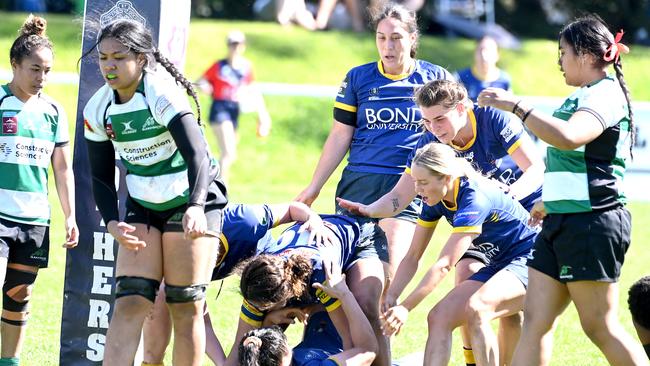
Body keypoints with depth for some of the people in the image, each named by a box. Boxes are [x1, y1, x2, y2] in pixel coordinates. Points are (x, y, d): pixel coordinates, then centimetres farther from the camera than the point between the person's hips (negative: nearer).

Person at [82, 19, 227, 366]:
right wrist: (112, 222, -13)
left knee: (186, 308, -5)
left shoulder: (163, 96, -22)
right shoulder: (97, 109, -4)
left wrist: (196, 207, -51)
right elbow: (101, 176, 5)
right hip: (143, 208, 5)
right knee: (128, 302, -8)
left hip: (192, 204, -5)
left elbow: (197, 154, -35)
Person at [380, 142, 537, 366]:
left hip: (527, 263, -9)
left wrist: (405, 307, -28)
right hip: (497, 266, 9)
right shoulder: (435, 201, -2)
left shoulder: (475, 198, -27)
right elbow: (412, 257, 4)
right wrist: (390, 297, -10)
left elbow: (444, 265, -29)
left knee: (476, 308, -33)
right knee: (439, 318, -8)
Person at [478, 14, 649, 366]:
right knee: (535, 321, 4)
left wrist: (516, 106, -30)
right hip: (562, 222, 10)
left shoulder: (605, 95, -14)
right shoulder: (583, 96, 18)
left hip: (592, 224, -10)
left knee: (600, 326, -6)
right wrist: (552, 202, 38)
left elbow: (569, 137, -34)